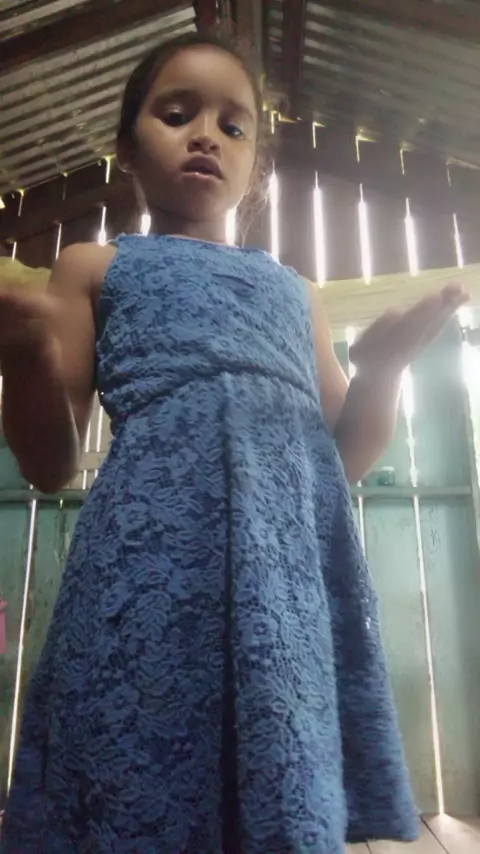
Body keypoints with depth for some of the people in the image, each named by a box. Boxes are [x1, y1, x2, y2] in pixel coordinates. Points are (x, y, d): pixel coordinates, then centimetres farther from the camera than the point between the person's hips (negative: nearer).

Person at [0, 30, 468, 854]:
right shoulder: (96, 268, 15)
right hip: (154, 549, -2)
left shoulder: (293, 290, 24)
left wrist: (381, 368, 3)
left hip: (297, 559, 3)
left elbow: (347, 458, 21)